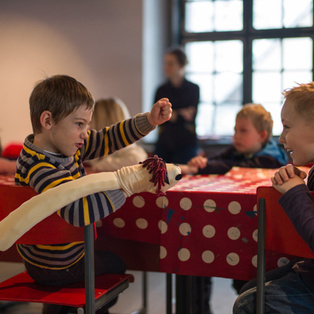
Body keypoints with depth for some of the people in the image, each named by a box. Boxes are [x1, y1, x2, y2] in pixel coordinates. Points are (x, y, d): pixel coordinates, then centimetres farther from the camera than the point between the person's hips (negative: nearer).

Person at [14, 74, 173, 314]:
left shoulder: (67, 145, -7)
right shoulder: (42, 170, -37)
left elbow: (108, 139, 1)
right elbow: (78, 210, -50)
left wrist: (150, 121, -10)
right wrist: (126, 186, -43)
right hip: (56, 269, -8)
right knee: (116, 263, 19)